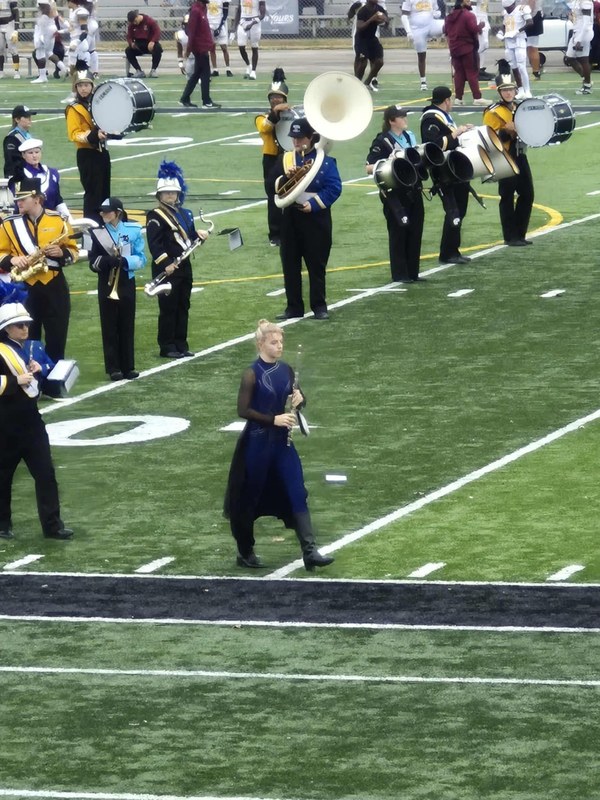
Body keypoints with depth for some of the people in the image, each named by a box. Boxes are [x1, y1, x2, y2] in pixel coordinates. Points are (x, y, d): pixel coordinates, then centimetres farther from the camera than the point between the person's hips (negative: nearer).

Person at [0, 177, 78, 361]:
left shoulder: (58, 220, 1)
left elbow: (74, 251, 6)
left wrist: (62, 253, -15)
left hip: (54, 287, 0)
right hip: (24, 288, 0)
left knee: (56, 339, 3)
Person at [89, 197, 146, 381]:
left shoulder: (133, 230, -1)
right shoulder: (97, 233, 0)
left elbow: (141, 259, -2)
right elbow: (93, 262, -2)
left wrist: (125, 261, -21)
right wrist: (106, 261, -22)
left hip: (126, 282, 0)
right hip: (106, 284, 0)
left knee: (127, 326, 4)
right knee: (109, 327, 0)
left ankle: (128, 367, 11)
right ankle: (114, 368, 3)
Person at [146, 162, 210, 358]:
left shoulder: (185, 214, 14)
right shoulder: (155, 216, -9)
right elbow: (154, 244, -17)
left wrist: (199, 235, -3)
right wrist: (165, 264, -25)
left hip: (184, 267, 7)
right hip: (166, 269, -7)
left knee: (183, 307, 10)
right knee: (168, 308, -3)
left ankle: (181, 345, 17)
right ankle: (167, 347, 2)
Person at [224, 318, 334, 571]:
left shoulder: (285, 370, 5)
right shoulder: (252, 374, -12)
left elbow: (299, 399, 16)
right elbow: (243, 410, -16)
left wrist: (298, 399, -7)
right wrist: (273, 419, -23)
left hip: (282, 442, 5)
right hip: (257, 443, -5)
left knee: (297, 494, -5)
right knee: (250, 499, 6)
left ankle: (310, 551, -9)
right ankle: (245, 552, 23)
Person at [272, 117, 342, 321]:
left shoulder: (325, 161, -4)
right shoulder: (285, 159, 7)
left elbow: (334, 189, -10)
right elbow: (275, 186, 2)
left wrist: (313, 204, -19)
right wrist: (286, 177, -18)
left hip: (316, 218, -4)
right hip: (291, 217, 4)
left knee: (317, 264, 2)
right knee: (290, 264, 5)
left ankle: (319, 306, 10)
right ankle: (294, 306, 12)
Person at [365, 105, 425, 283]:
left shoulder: (410, 136, 10)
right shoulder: (382, 141, -11)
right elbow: (369, 168, -14)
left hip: (413, 191, 7)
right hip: (395, 193, -7)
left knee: (415, 232, 8)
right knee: (398, 232, 0)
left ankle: (413, 272, 16)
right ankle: (399, 274, 7)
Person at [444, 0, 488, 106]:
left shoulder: (449, 16, 8)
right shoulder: (468, 15, -14)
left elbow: (446, 31, 13)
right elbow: (475, 29, -21)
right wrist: (481, 25, -3)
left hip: (454, 49, 6)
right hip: (468, 49, -6)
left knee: (458, 73, 10)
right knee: (472, 73, -3)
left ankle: (458, 98, 6)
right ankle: (477, 98, -6)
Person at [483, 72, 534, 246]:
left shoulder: (519, 108, 15)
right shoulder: (493, 112, -7)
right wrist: (506, 130, -25)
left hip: (520, 156, 7)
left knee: (527, 195, 7)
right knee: (507, 197, -3)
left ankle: (520, 234, 17)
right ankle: (510, 237, 3)